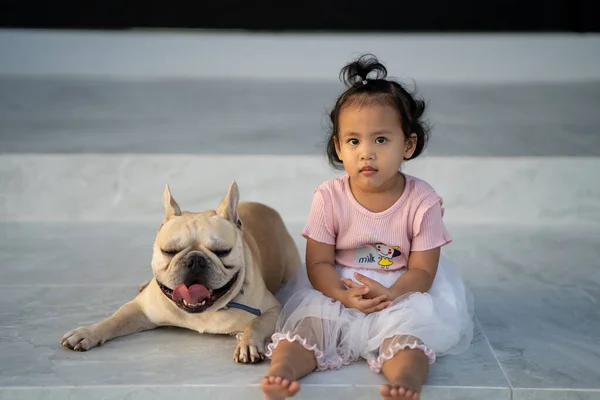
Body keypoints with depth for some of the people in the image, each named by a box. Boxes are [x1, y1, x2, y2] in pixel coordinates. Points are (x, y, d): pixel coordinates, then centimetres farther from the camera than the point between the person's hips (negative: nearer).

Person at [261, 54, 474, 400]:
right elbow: (318, 263, -5)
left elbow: (422, 271, -9)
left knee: (408, 326, -29)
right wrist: (344, 294, -26)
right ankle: (282, 370, -42)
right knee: (308, 320, -23)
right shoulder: (330, 198, -7)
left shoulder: (421, 201, -10)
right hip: (339, 294, 1)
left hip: (402, 297, -1)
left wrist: (390, 294, -29)